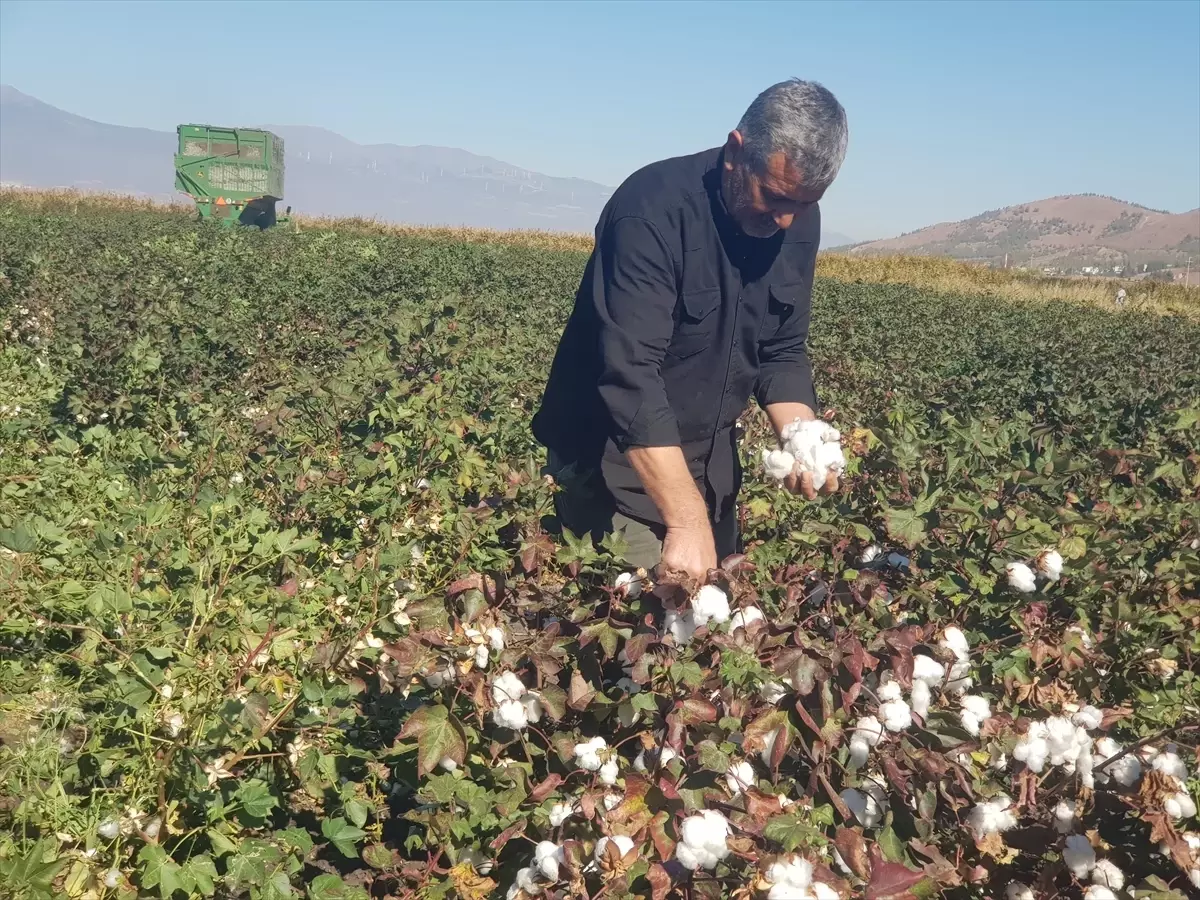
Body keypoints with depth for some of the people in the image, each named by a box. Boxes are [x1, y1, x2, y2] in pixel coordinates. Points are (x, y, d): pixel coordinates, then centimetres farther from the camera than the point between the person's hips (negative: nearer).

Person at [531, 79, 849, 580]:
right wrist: (687, 519, -38)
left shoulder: (800, 222, -4)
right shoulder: (653, 209, -26)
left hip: (709, 459, 7)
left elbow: (782, 351, 3)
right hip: (617, 458, -6)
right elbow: (632, 373, -34)